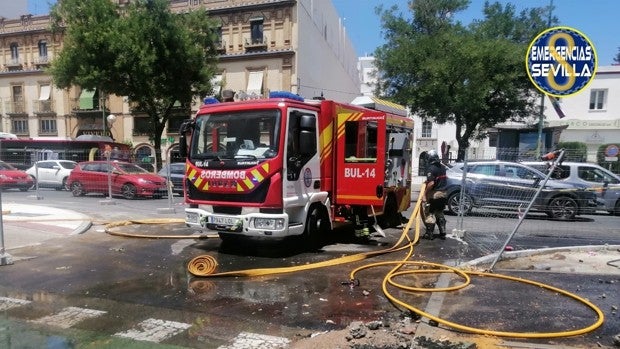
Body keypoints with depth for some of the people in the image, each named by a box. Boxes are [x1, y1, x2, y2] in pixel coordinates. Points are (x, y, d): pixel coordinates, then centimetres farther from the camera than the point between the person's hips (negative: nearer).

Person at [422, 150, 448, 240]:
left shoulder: (431, 169, -16)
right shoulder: (442, 167, 9)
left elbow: (431, 183, -25)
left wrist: (425, 193, -20)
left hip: (434, 194, -8)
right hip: (443, 193, 8)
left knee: (429, 214, 2)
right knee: (440, 214, 17)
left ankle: (430, 234, 3)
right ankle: (442, 233, 17)